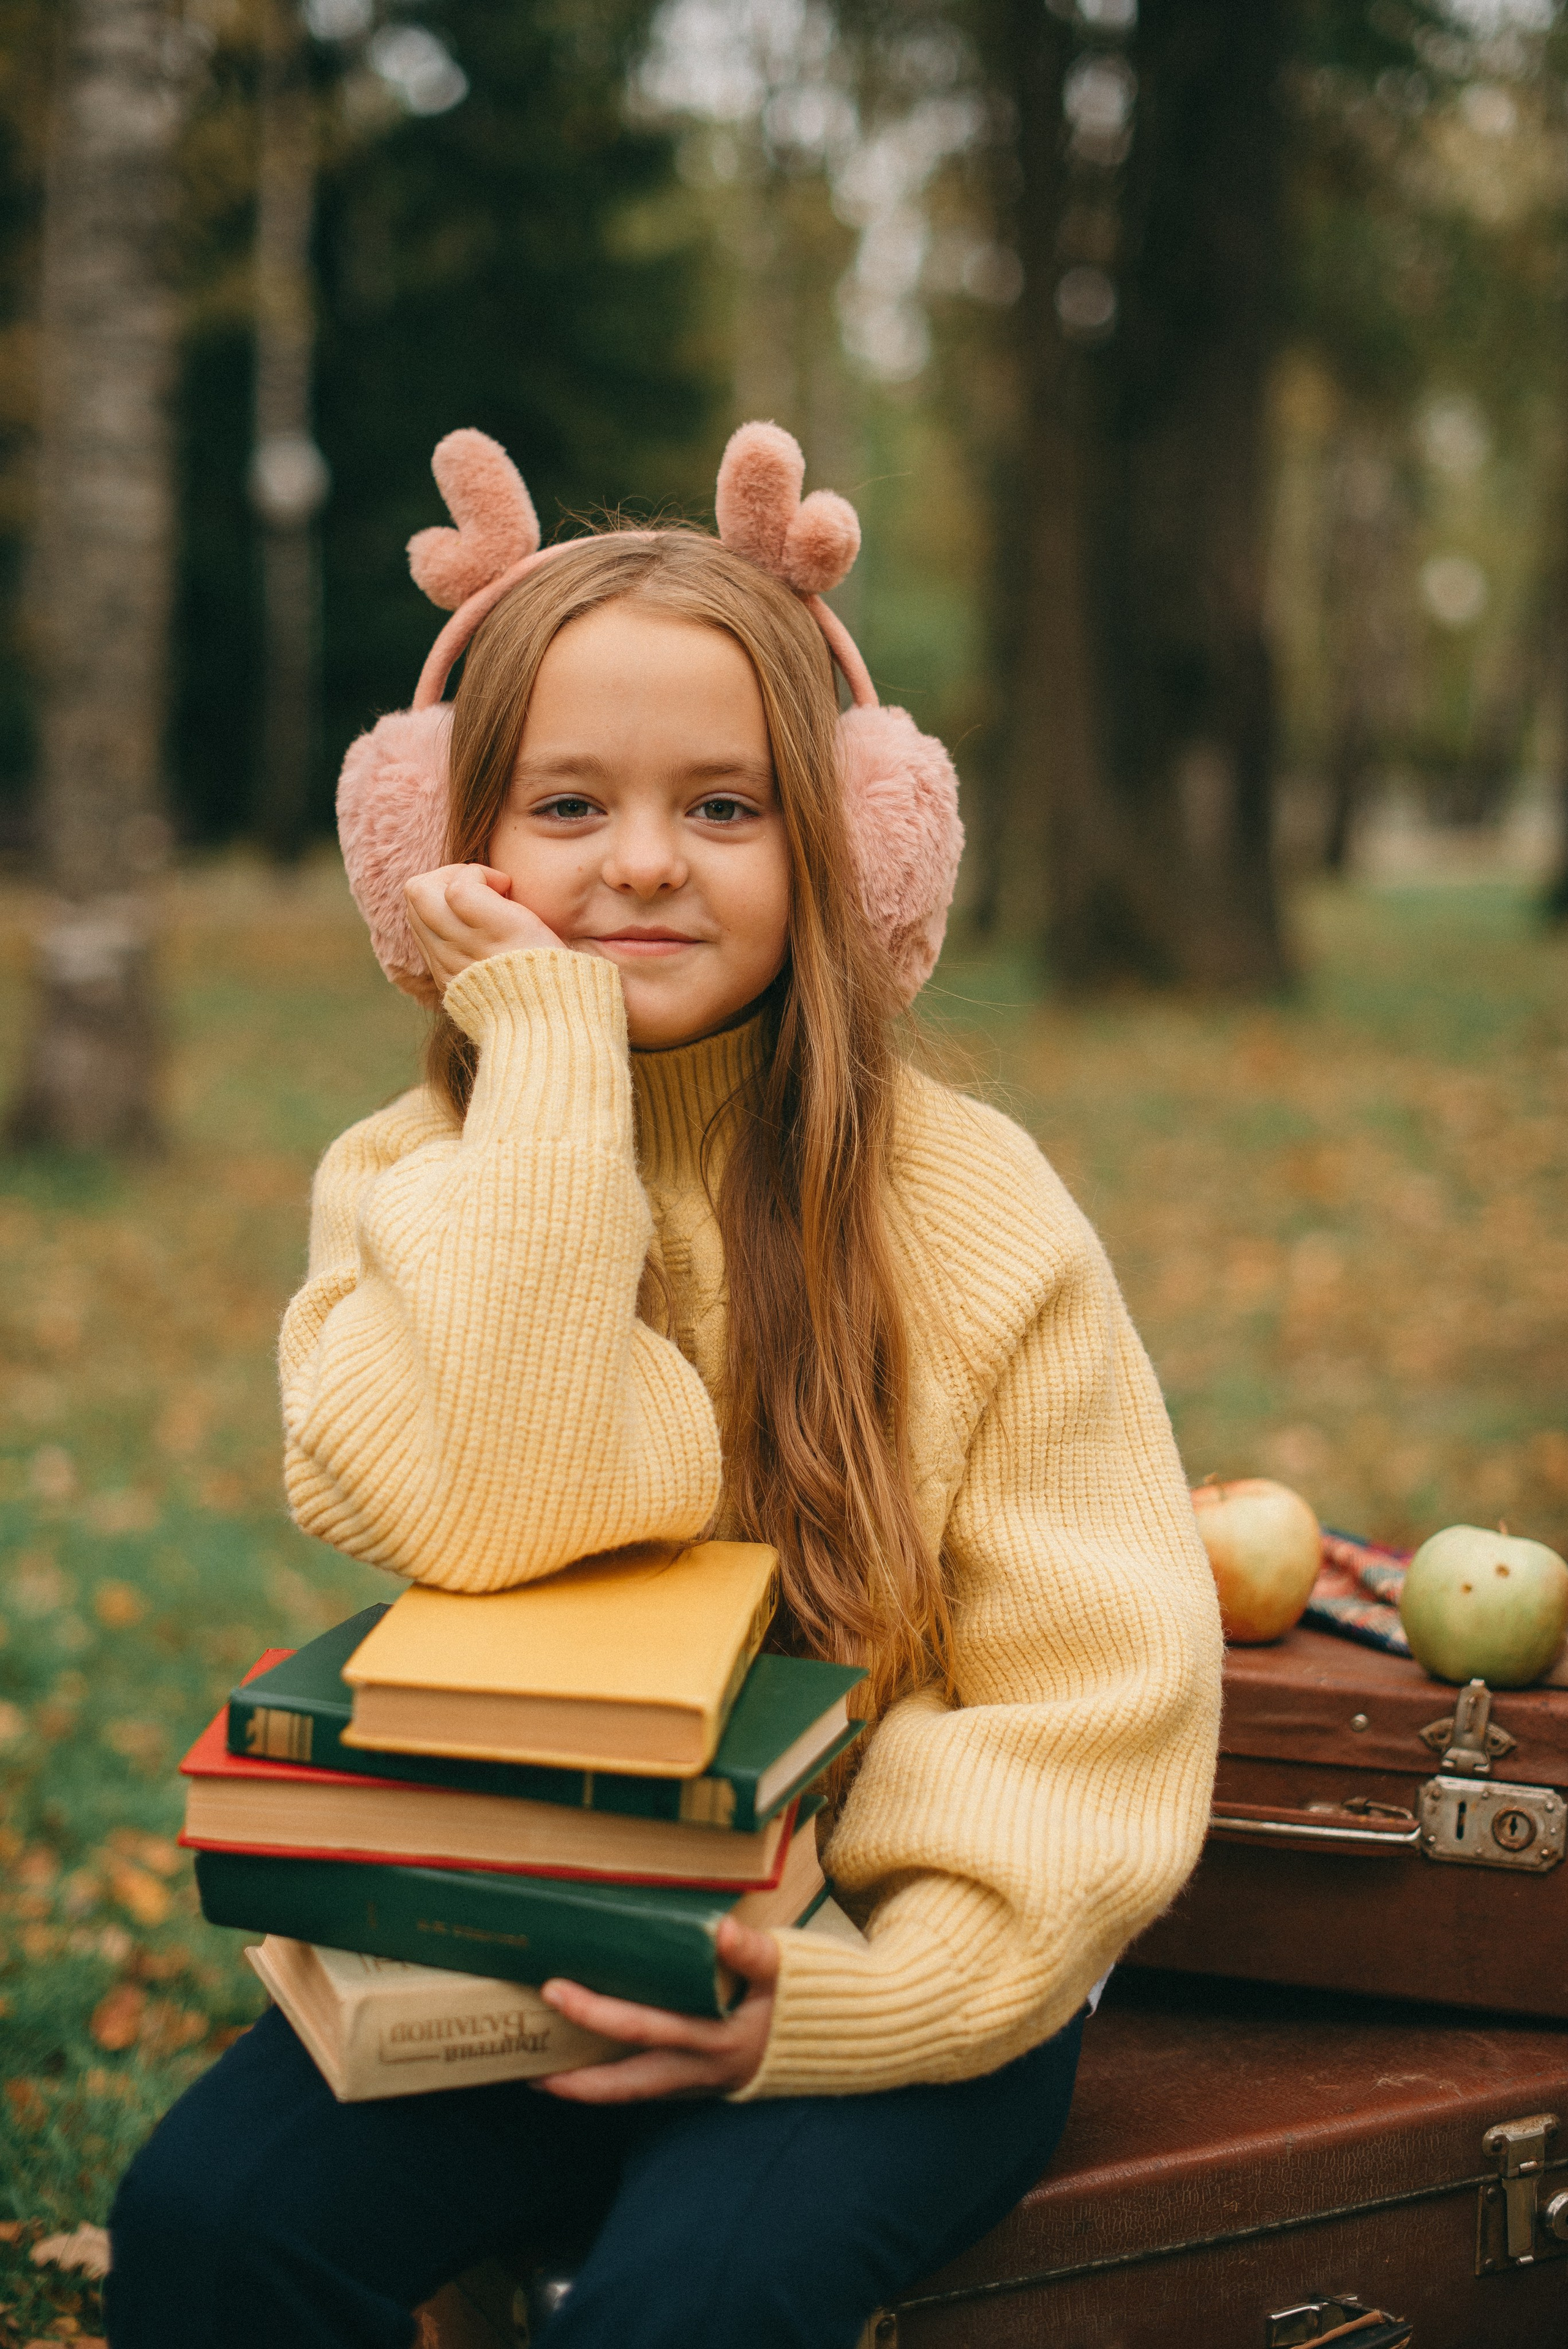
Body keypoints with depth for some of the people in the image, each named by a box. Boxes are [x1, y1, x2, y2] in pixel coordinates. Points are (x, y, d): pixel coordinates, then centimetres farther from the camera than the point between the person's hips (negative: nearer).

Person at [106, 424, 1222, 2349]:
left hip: (879, 1972, -2)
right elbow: (488, 1514, -24)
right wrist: (550, 1052, -21)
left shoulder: (964, 1208, -7)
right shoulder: (400, 1183, -2)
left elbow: (1101, 1700, -8)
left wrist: (864, 1997, -22)